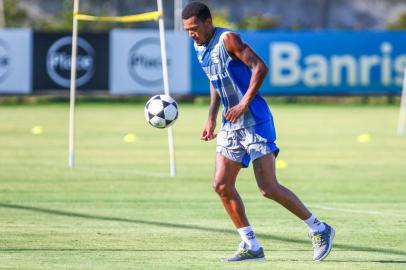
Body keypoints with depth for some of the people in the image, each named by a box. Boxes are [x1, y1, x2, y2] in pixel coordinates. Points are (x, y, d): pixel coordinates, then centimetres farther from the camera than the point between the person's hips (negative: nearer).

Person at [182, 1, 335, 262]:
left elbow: (260, 68, -22)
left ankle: (319, 230, 2)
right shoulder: (200, 47, 11)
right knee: (222, 185, -1)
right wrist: (211, 120, 16)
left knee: (268, 187, -12)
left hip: (254, 121, -9)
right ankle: (251, 246, 5)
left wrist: (244, 103, -25)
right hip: (231, 125, 9)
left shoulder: (228, 40, -14)